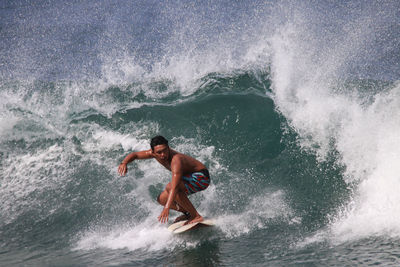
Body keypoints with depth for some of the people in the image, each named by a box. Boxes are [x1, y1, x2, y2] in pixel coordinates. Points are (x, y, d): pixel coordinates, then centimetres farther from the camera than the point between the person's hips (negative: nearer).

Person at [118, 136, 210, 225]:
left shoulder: (176, 160, -34)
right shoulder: (154, 153, -10)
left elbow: (174, 187, -44)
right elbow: (134, 155, 1)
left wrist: (167, 208, -52)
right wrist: (124, 163, -21)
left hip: (201, 177, -9)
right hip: (190, 177, 9)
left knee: (169, 187, -32)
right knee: (162, 199, 4)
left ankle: (196, 216, -24)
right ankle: (188, 213, 20)